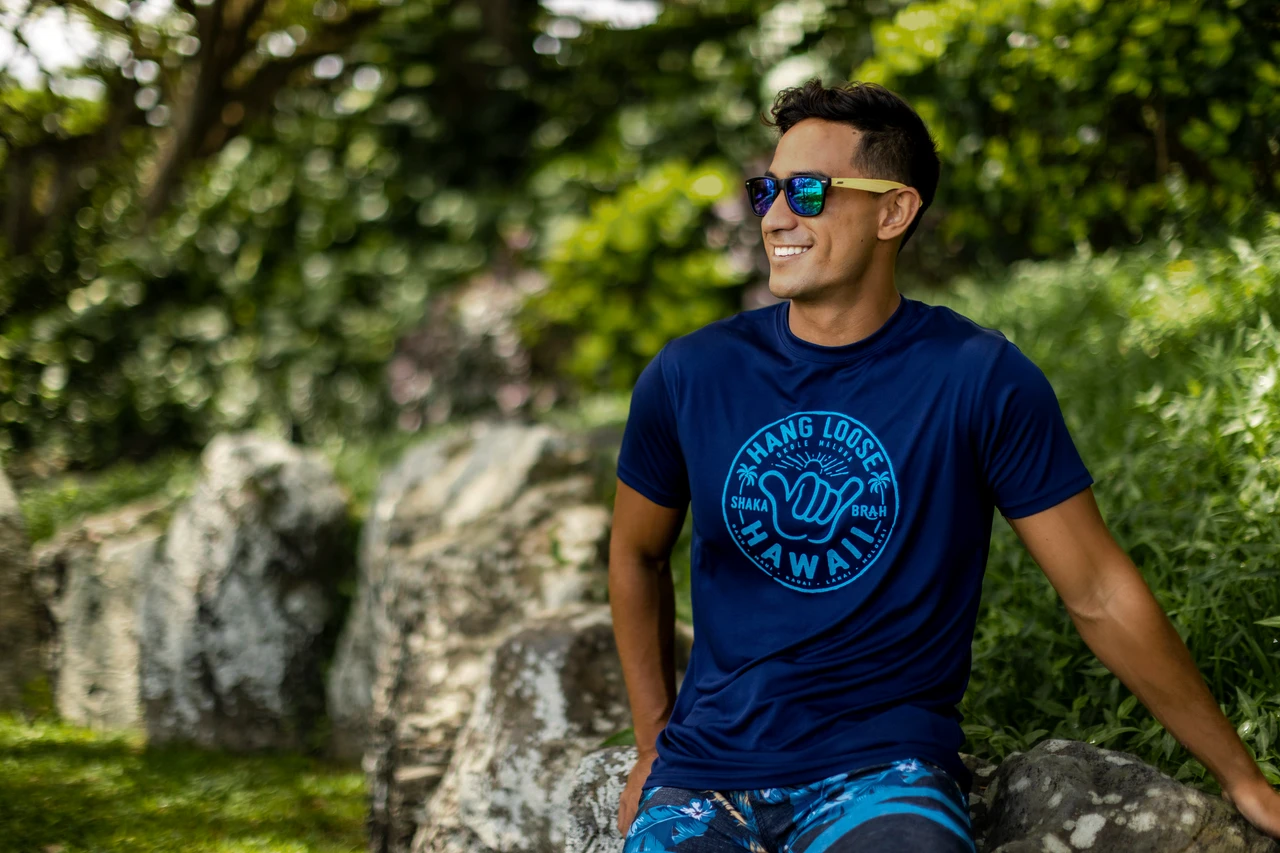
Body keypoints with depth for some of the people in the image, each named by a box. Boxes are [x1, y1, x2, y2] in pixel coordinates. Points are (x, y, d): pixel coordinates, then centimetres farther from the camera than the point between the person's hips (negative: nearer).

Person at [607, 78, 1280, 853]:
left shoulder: (980, 379, -8)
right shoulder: (689, 376, -1)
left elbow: (1101, 596, -3)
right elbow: (638, 556, 16)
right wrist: (654, 748, 14)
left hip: (883, 767, -2)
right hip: (706, 772, 2)